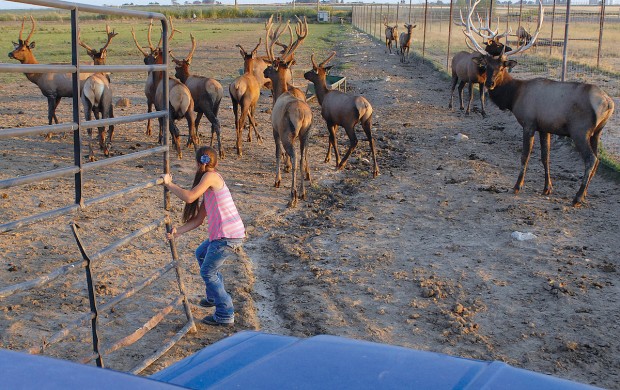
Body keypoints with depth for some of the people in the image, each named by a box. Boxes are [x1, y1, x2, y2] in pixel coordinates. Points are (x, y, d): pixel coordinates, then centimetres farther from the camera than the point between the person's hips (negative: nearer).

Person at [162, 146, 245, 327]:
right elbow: (199, 219, 15)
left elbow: (189, 197, -23)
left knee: (208, 272, 2)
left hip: (228, 235, -10)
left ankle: (225, 315, 9)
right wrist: (178, 231, 12)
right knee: (201, 254, 29)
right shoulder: (208, 187, 18)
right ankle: (214, 296, 41)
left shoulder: (211, 176, -11)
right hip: (226, 233, 10)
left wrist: (169, 184, -11)